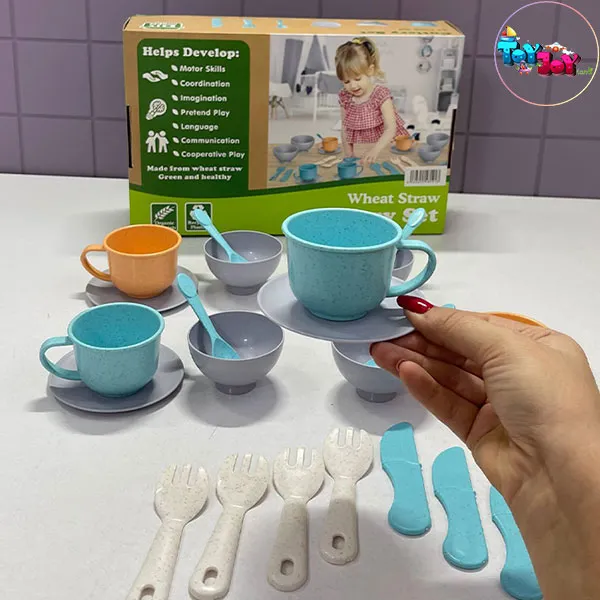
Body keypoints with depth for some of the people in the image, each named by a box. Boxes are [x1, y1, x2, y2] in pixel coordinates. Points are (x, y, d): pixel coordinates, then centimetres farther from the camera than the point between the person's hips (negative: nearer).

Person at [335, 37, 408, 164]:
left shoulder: (381, 95, -11)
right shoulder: (345, 97, 3)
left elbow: (391, 128, -19)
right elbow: (345, 128, 10)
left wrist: (376, 150, -35)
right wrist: (348, 154, -3)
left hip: (383, 148, -4)